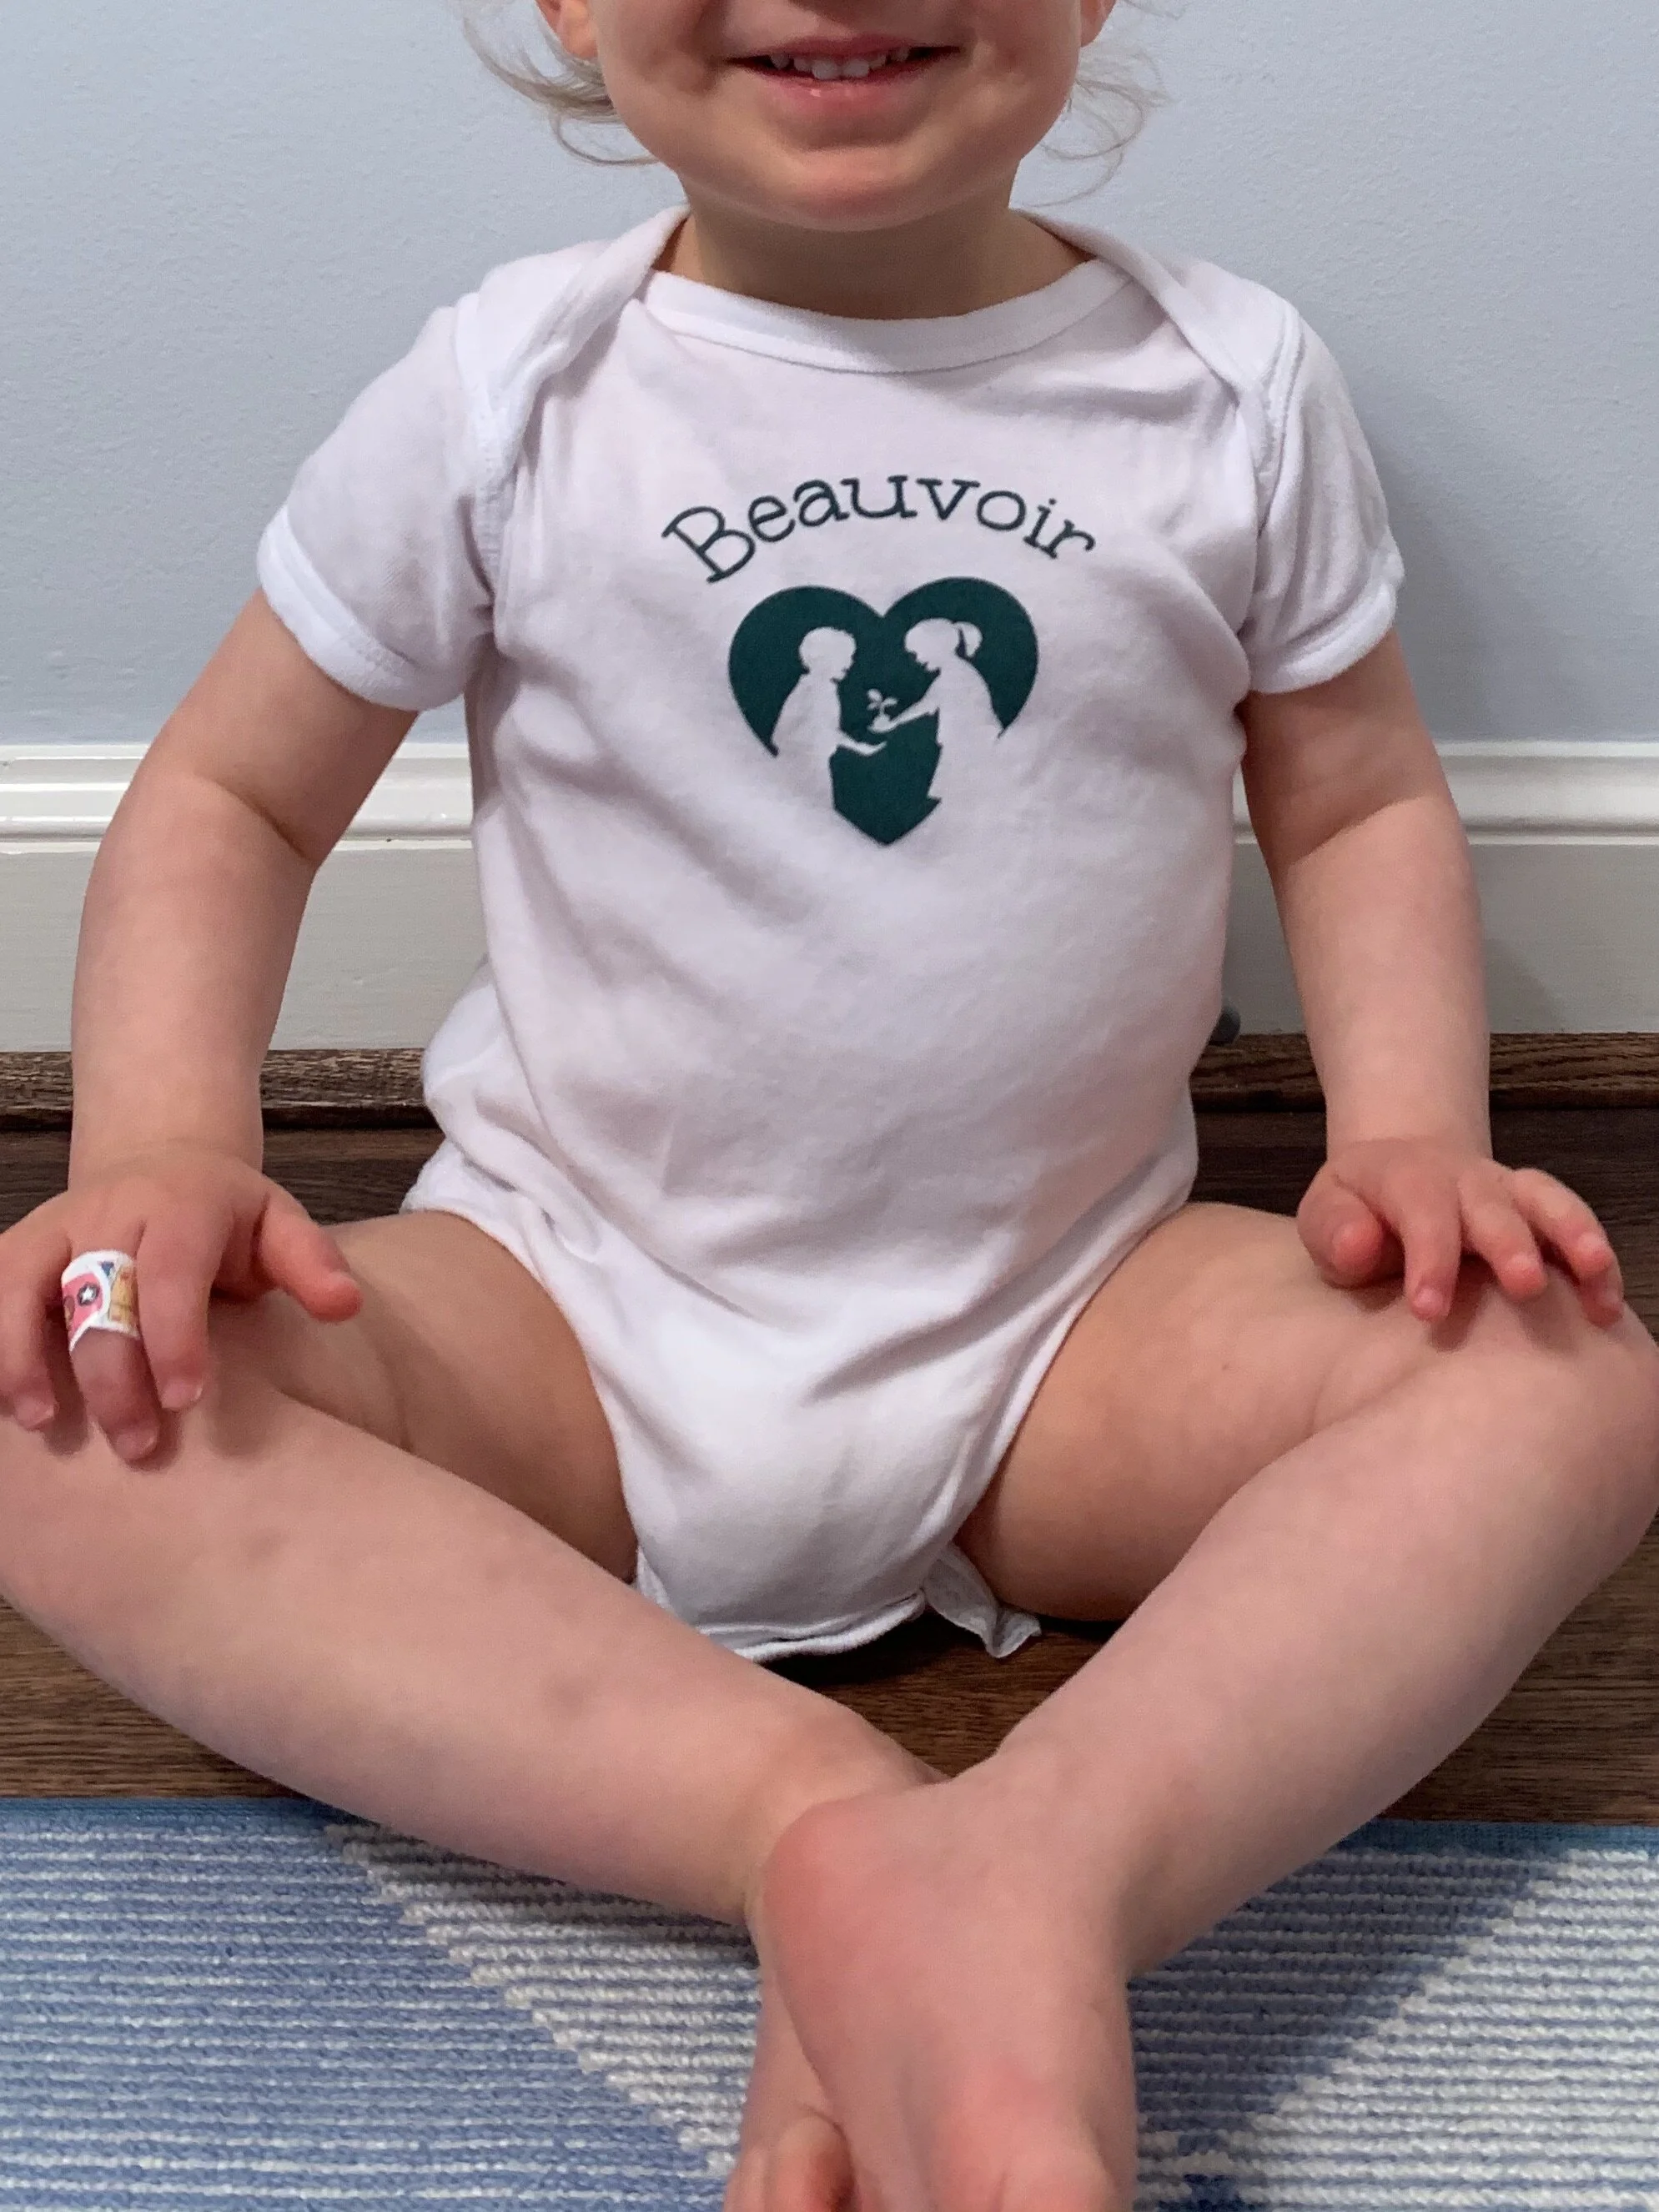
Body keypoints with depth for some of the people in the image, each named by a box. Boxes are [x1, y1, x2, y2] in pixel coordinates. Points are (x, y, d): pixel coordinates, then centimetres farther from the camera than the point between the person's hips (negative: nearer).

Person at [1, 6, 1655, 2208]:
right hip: (571, 1328, 0)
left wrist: (1414, 1133, -10)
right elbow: (229, 799, 3)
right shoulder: (506, 392, -5)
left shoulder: (1234, 391, -1)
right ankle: (823, 1818, -37)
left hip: (1066, 1352, 1)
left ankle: (1040, 1873, -41)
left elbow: (1361, 801, 9)